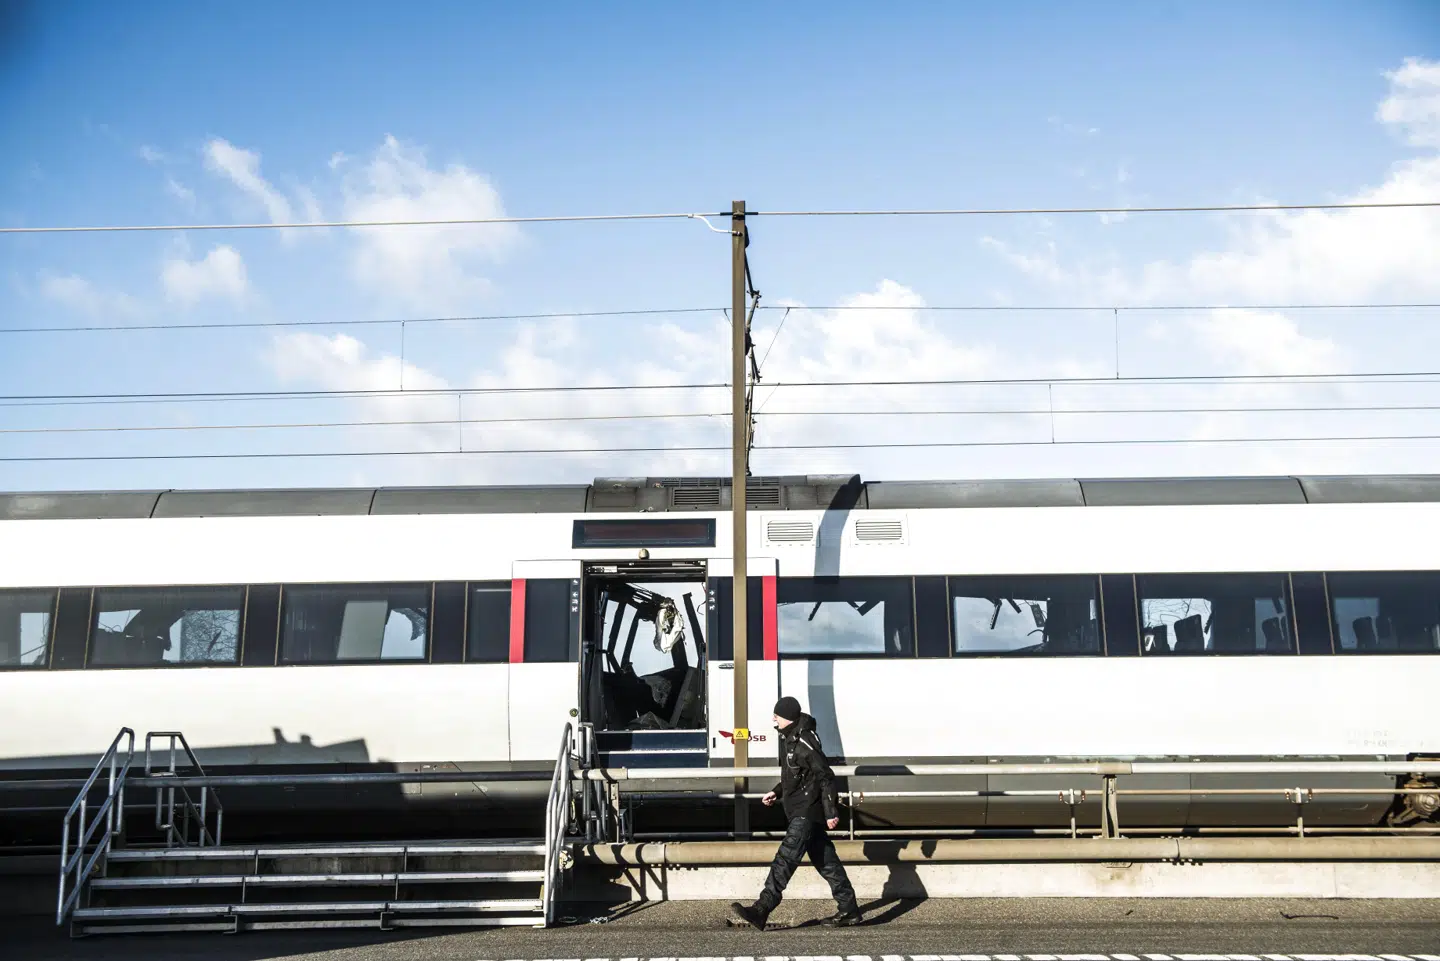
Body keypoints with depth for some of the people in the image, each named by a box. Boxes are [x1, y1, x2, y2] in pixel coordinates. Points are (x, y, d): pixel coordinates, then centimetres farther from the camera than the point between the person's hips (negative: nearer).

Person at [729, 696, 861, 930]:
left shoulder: (804, 742, -18)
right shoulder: (789, 739, 13)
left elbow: (825, 777, -20)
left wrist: (831, 812, -21)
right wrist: (777, 792, 14)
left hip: (808, 812, -11)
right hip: (799, 811, 11)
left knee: (786, 858, -15)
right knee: (825, 861, 14)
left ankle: (761, 910, -20)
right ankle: (848, 909, 21)